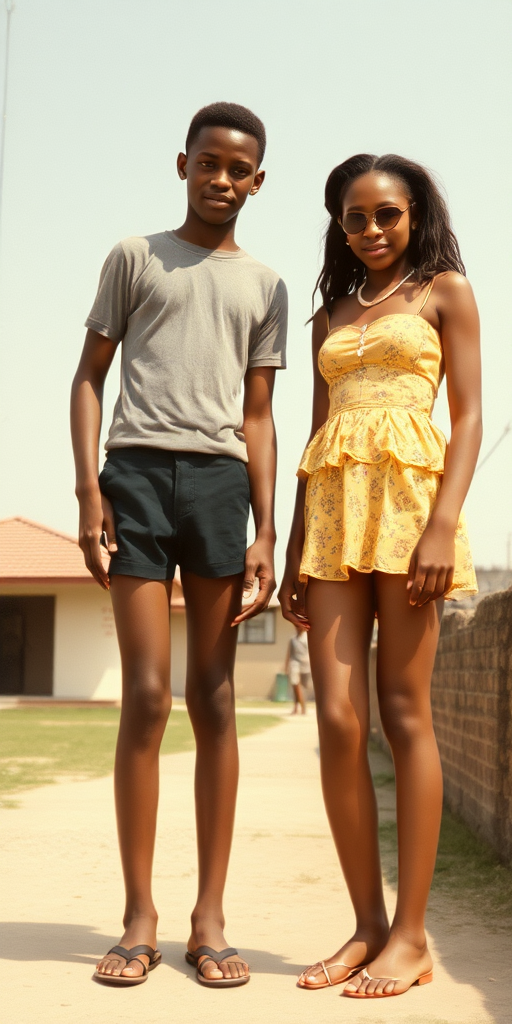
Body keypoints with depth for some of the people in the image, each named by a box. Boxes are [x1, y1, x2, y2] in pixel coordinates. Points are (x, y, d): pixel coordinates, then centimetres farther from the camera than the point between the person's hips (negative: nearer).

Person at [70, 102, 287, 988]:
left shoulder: (264, 287, 20)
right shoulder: (135, 258, 14)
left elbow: (258, 415, 15)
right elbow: (90, 376, 11)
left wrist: (265, 534, 5)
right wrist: (88, 487, -4)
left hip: (220, 476, 2)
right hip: (137, 468, -2)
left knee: (214, 699, 1)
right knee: (146, 695, -8)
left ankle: (210, 917, 6)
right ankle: (139, 916, 1)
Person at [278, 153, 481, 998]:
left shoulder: (444, 291, 10)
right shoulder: (330, 317, 23)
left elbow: (469, 416, 0)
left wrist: (443, 525, -15)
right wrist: (294, 548, 11)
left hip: (408, 493, -4)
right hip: (333, 504, 4)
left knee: (403, 713, -6)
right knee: (338, 720, -5)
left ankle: (411, 934, 1)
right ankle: (368, 926, 4)